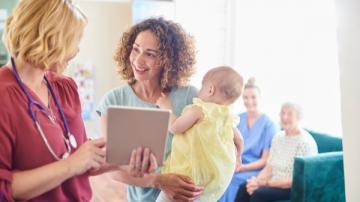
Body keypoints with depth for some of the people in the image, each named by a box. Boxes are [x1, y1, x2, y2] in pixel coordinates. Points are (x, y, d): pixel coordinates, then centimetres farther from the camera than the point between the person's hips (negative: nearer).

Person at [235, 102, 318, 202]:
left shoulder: (306, 142, -15)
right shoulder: (278, 137, 9)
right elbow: (269, 167, 9)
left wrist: (266, 183, -19)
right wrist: (256, 181, -12)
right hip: (274, 184, 7)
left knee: (258, 194, -28)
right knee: (243, 189, -17)